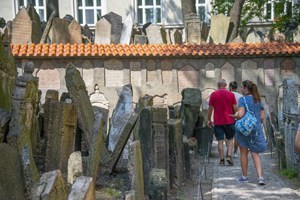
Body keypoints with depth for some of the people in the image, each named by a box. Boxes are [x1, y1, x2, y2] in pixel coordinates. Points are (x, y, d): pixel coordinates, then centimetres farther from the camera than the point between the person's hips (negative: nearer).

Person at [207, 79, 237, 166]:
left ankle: (221, 160, 6)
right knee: (230, 139, 14)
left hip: (218, 122, 0)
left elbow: (210, 108, 0)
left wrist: (209, 120, 9)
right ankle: (229, 156, -2)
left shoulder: (213, 95, -2)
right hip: (229, 121, 0)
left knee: (220, 141, 5)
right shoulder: (231, 94, -2)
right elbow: (235, 108, 0)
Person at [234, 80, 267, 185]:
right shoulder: (258, 100, 8)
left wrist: (235, 115, -1)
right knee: (255, 153, 8)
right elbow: (262, 117, 8)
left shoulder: (243, 99, -11)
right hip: (256, 129, 5)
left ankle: (244, 176, 20)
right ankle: (260, 177, -5)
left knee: (244, 153, 10)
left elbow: (240, 114, -22)